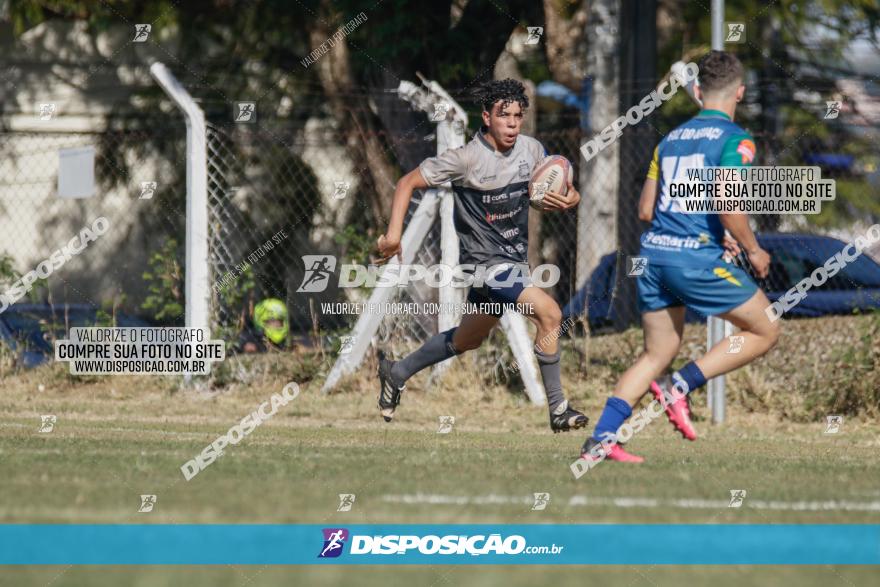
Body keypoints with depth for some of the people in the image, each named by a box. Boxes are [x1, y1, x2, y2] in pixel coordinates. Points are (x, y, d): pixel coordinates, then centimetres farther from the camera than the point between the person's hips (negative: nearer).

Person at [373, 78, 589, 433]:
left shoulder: (532, 150, -1)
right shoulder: (467, 158, -17)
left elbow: (565, 191, 11)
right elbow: (408, 183, -10)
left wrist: (569, 199, -14)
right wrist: (394, 233, -19)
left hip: (516, 256, 7)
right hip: (485, 259, -7)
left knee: (468, 339, 23)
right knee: (549, 314, -23)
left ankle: (397, 373, 43)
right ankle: (558, 410, -14)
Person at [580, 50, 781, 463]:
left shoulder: (671, 139, 16)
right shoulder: (736, 139, -5)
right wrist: (752, 250, -1)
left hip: (654, 252, 7)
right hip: (698, 258, -7)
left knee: (657, 354, 14)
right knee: (765, 332, 7)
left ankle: (601, 438, 2)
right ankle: (680, 386, -4)